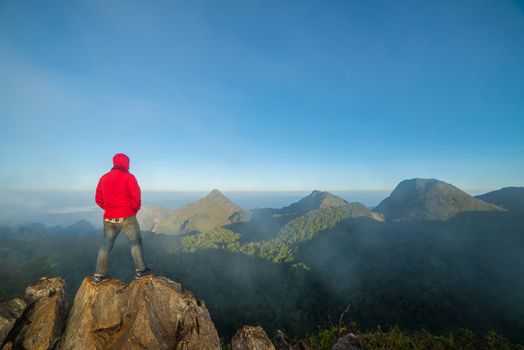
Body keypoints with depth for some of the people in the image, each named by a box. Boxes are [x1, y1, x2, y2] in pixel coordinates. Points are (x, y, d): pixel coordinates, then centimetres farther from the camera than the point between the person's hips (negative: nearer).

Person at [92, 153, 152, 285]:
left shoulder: (104, 178, 7)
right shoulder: (129, 177, -10)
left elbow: (98, 199, 10)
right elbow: (136, 198, -14)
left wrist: (109, 209, 17)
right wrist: (134, 210, 2)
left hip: (109, 218, 5)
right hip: (127, 218, -5)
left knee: (106, 245, 14)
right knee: (136, 242, 7)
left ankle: (99, 275, 19)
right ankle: (140, 270, 10)